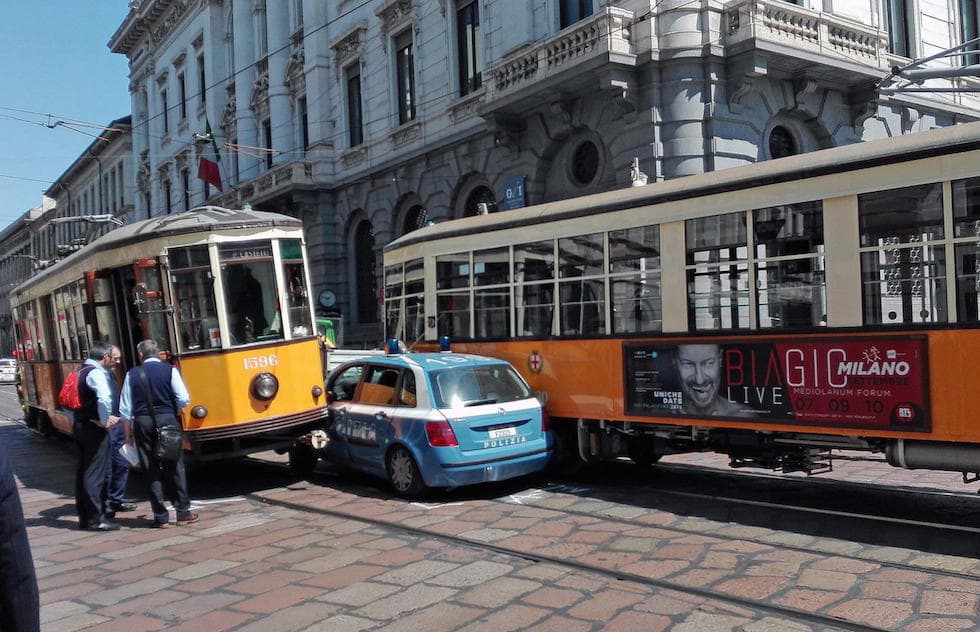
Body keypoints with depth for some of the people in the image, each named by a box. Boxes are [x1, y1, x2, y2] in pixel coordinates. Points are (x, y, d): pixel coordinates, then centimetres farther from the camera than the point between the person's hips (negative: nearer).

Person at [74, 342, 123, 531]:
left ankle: (84, 516, 20)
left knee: (83, 472, 13)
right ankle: (96, 519, -2)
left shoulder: (85, 371, 15)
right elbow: (104, 398, -33)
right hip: (93, 428, -10)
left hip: (81, 425, 10)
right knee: (95, 474, -6)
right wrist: (104, 421, -19)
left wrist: (107, 417, 2)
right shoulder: (96, 373, -16)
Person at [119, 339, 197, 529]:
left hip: (142, 422, 1)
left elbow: (125, 408, 4)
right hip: (168, 420, -1)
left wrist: (130, 427, 17)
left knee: (151, 470, 7)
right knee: (175, 467, 8)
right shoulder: (170, 370, -2)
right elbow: (184, 399, -8)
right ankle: (183, 512, 10)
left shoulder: (132, 374, 2)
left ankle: (160, 517, 9)